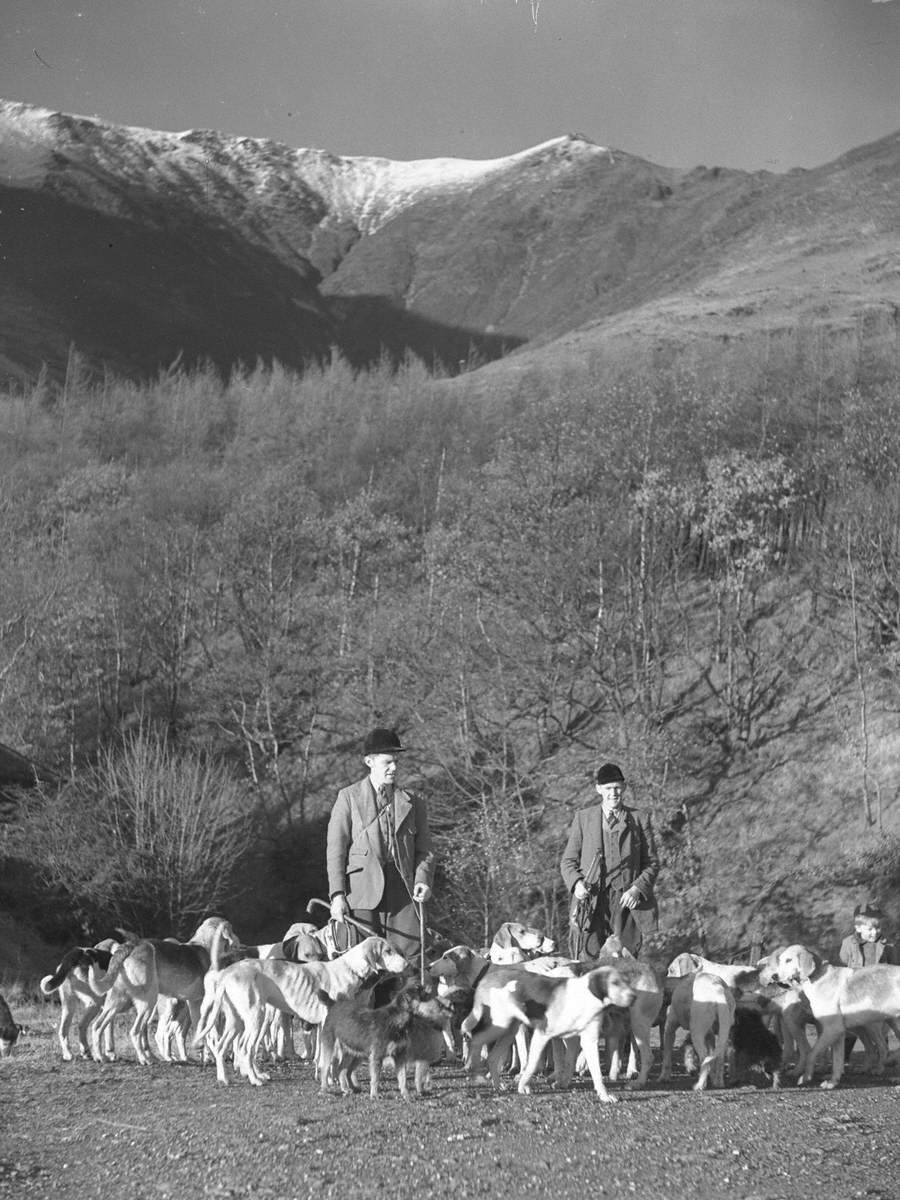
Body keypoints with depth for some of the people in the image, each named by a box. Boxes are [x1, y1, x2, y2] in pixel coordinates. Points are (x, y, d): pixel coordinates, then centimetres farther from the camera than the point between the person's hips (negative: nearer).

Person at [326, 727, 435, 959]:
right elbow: (335, 849, 5)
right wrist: (337, 895, -6)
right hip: (362, 889, -2)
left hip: (403, 892, 2)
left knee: (409, 954, -6)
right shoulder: (349, 797, 10)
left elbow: (424, 849, 14)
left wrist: (423, 880, -7)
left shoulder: (412, 803, 17)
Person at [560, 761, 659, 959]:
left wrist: (637, 889, -7)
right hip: (591, 902, 0)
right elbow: (568, 861, 14)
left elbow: (652, 863, 11)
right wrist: (576, 883, -7)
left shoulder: (640, 819, 10)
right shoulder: (583, 818, 11)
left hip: (626, 903, 0)